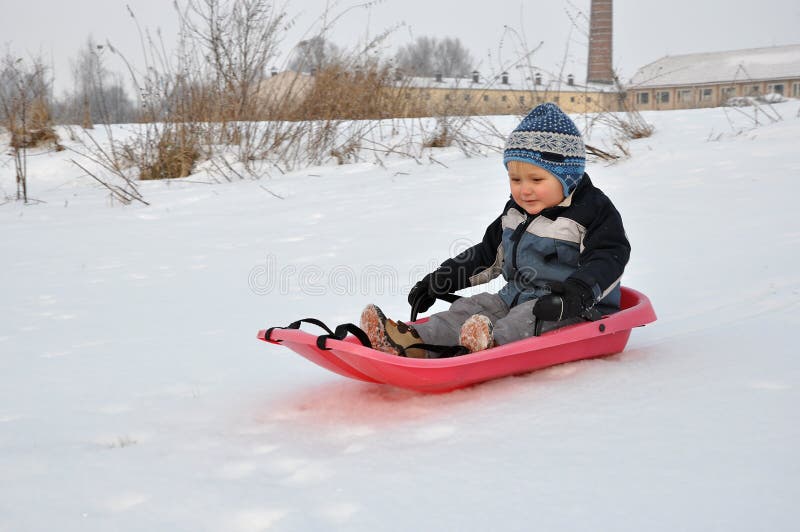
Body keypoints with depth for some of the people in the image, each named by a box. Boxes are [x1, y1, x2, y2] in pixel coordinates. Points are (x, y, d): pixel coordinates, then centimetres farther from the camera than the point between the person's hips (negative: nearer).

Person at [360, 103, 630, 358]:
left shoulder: (593, 212, -9)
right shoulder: (515, 214, 14)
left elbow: (608, 258, -19)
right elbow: (490, 253, 24)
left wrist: (577, 293, -36)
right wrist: (442, 279, 18)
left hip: (574, 312, -7)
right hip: (516, 298, 7)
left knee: (531, 317, -34)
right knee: (472, 307, -11)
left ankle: (494, 345, -62)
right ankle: (417, 340, -31)